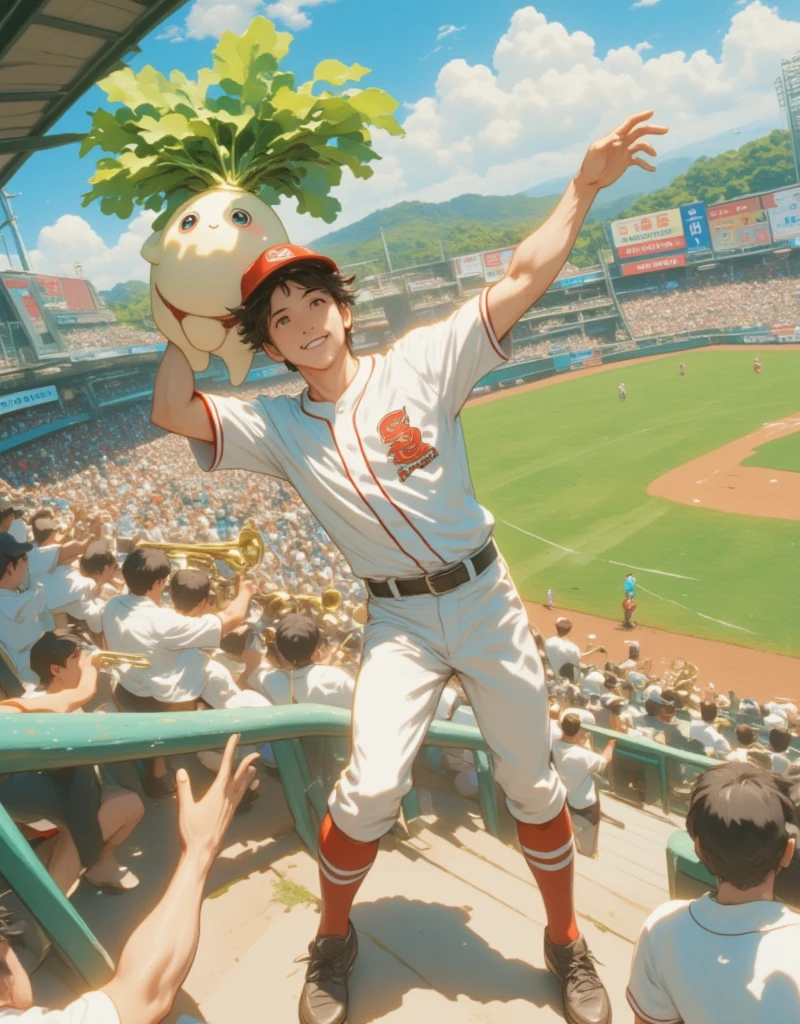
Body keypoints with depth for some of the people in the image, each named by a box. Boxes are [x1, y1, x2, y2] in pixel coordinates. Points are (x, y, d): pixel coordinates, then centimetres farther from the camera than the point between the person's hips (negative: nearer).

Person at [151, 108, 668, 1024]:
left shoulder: (418, 363, -5)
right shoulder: (276, 427, -1)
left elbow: (523, 279, -10)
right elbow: (170, 410, -12)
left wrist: (586, 184, -16)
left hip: (486, 598, 1)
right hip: (398, 622, 0)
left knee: (532, 783, 11)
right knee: (371, 787, -11)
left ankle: (567, 945, 38)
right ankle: (332, 943, 23)